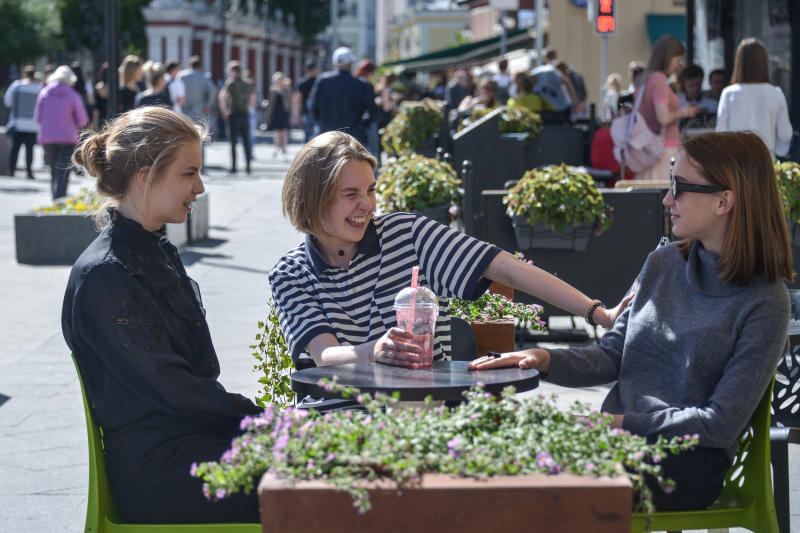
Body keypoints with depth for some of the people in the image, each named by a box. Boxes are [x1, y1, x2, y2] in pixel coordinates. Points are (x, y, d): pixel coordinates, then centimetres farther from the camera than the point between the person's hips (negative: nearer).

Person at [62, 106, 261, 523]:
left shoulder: (159, 254, 15)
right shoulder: (102, 274, -14)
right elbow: (168, 387, -16)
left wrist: (254, 414, 2)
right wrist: (255, 415, -12)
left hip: (196, 433, 9)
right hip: (155, 473, -9)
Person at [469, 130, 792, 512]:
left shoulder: (765, 304, -9)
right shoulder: (662, 265, 11)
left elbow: (722, 425, -12)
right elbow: (612, 355, 13)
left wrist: (625, 423, -17)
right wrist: (546, 359, -5)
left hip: (690, 465, -6)